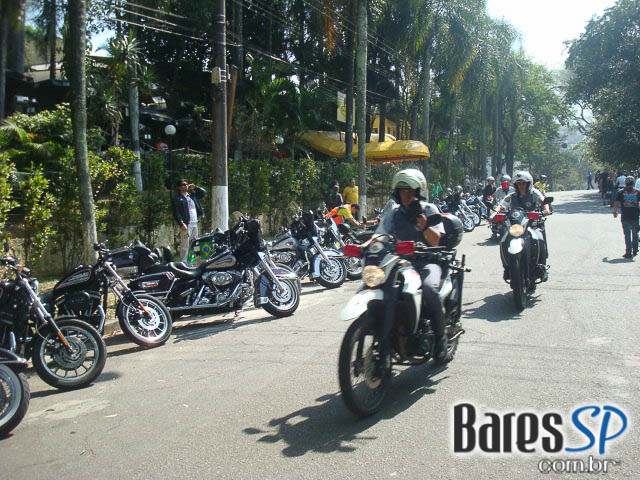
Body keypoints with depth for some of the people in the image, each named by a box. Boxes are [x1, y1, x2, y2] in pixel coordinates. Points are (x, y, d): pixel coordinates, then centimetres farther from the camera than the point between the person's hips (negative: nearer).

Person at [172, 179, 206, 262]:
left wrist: (195, 187, 15)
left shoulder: (192, 195, 18)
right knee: (185, 245, -9)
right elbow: (176, 213, -9)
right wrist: (181, 224, -19)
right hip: (186, 224, -7)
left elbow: (203, 192, 29)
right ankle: (183, 262, -8)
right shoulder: (177, 198, -1)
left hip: (195, 223, 7)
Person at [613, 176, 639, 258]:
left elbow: (616, 203, -4)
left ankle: (628, 252, 0)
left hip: (625, 217, -1)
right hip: (635, 217, 1)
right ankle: (635, 251, 25)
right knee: (635, 234, 17)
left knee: (627, 235, 2)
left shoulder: (621, 193, -2)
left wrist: (615, 212, 10)